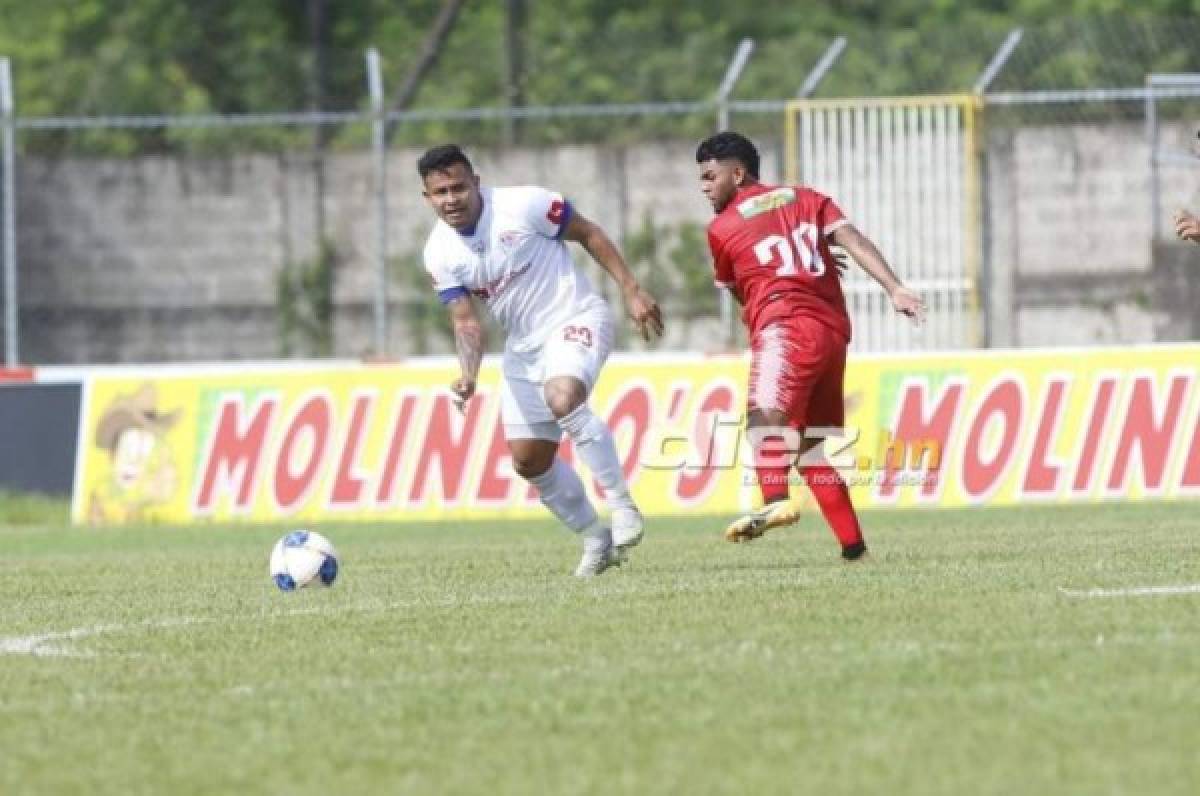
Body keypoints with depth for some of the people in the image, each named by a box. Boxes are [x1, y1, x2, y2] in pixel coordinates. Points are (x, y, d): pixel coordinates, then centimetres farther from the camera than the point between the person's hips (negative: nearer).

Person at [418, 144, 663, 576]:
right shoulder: (440, 253, -4)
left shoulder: (523, 206, -17)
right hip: (524, 344, 6)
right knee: (528, 460, 5)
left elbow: (588, 233, -6)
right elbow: (466, 321, -3)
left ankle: (622, 505, -25)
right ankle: (596, 539, 22)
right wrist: (468, 374, -22)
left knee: (562, 398, -35)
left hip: (575, 319, -6)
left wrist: (632, 291, -8)